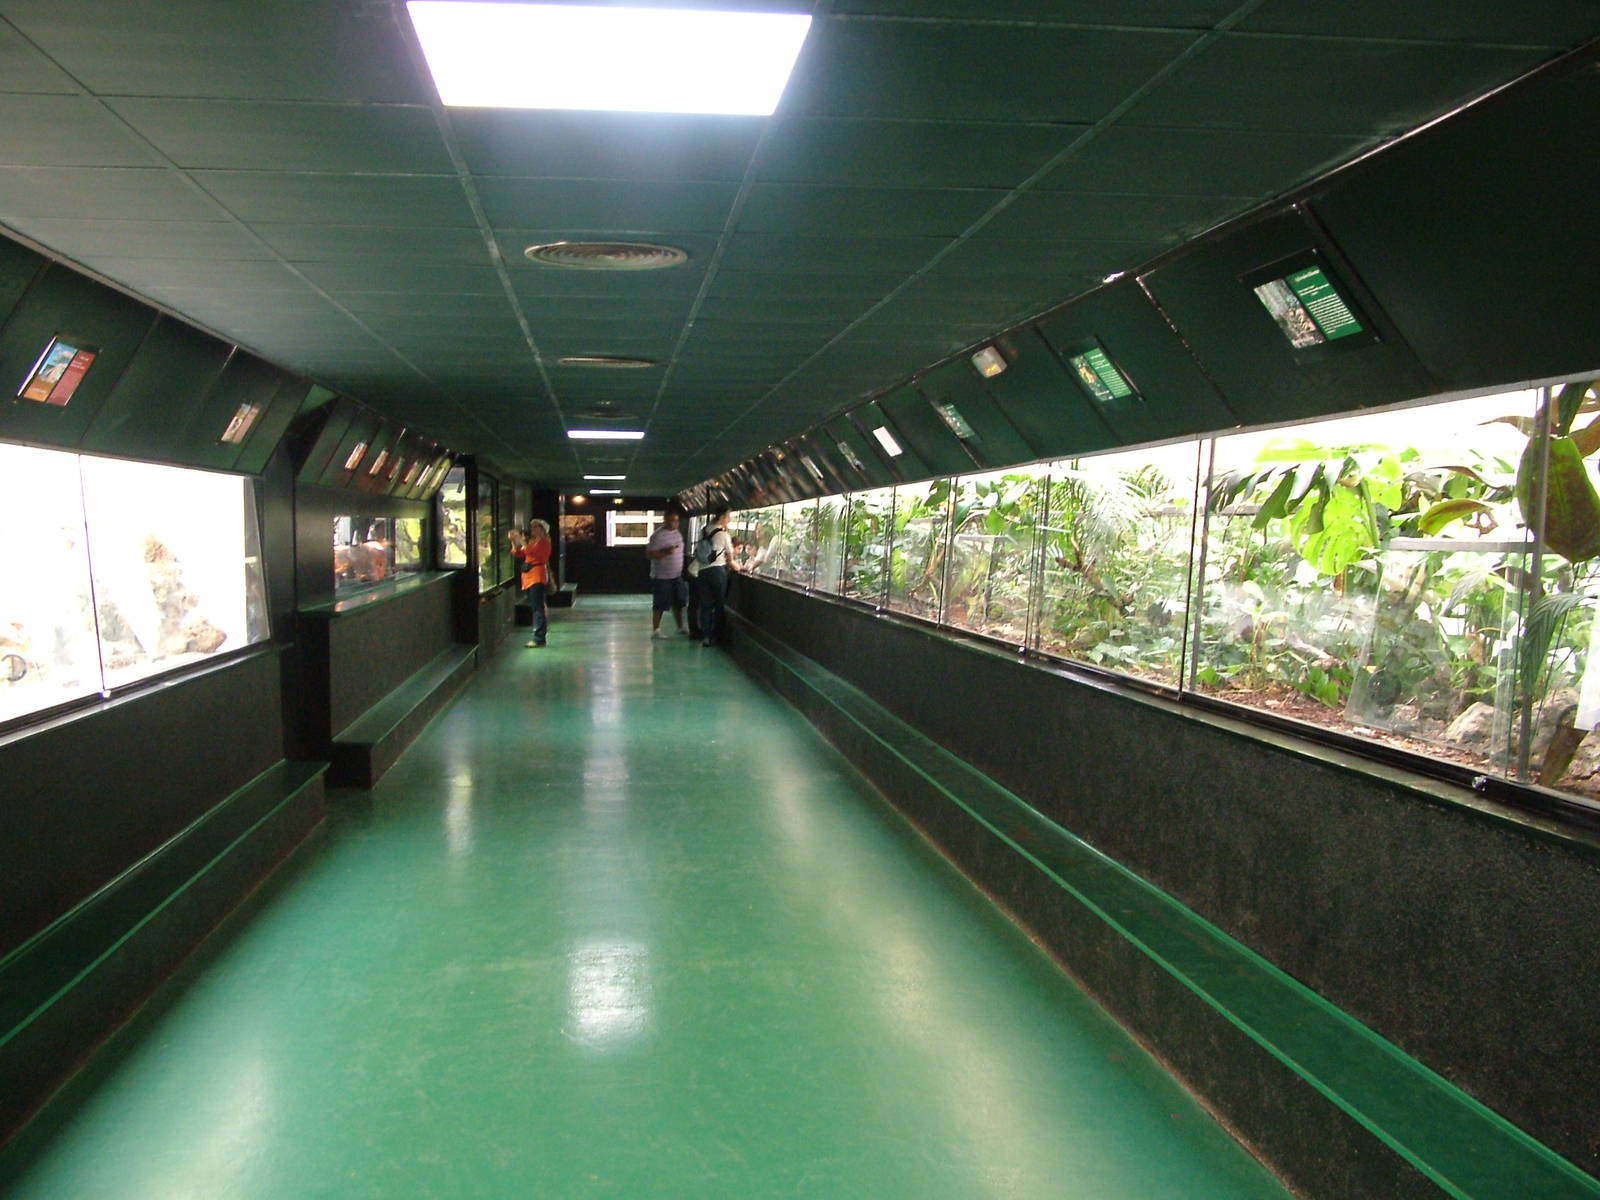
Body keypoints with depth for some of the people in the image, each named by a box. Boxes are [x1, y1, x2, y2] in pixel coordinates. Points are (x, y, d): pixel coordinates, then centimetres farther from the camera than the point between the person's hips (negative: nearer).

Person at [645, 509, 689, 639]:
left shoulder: (677, 534, 10)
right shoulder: (657, 536, -14)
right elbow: (649, 554, -16)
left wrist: (683, 569, 16)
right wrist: (665, 552, -27)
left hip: (677, 575, 8)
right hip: (662, 576, -7)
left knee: (678, 603, 13)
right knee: (660, 604, -2)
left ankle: (680, 627, 25)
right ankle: (655, 630, 6)